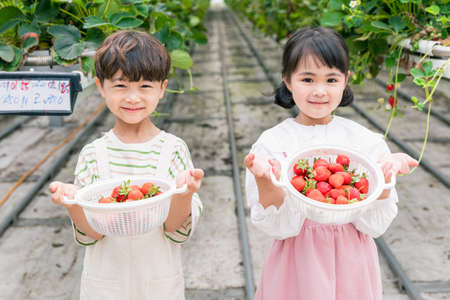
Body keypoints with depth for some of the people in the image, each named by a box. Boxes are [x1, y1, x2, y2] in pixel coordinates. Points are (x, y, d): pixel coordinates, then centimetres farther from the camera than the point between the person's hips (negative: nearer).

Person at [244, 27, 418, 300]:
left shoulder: (367, 141, -7)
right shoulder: (271, 143, -11)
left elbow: (375, 225, -7)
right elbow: (278, 226, -12)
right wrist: (264, 180, -28)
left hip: (351, 267, 2)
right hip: (298, 265, -1)